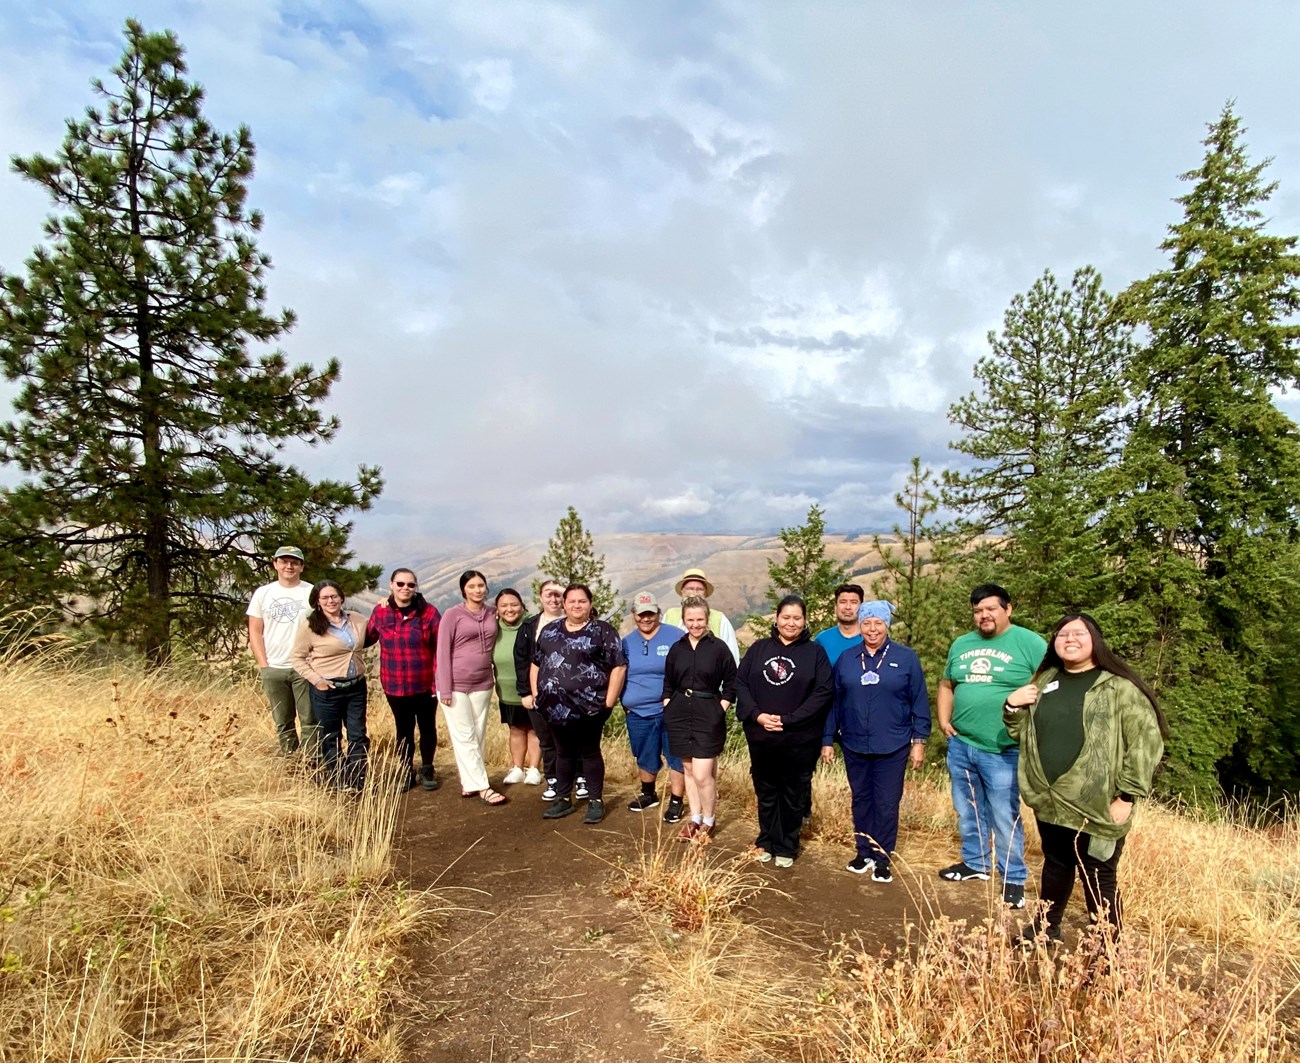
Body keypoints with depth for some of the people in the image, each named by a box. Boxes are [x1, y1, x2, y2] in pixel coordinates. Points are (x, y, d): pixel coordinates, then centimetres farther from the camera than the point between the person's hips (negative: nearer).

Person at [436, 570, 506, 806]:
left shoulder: (492, 613, 4)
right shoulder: (453, 614, -7)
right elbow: (443, 652, -8)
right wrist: (445, 689, -12)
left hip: (483, 684, 4)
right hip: (456, 685, -4)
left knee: (479, 736, 9)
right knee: (465, 737, 0)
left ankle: (469, 783, 20)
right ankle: (482, 787, 5)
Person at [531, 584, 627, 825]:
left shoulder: (602, 631, -4)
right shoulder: (549, 631, 11)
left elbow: (619, 666, -8)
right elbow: (536, 664, 18)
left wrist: (609, 701, -12)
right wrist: (535, 693, 8)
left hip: (589, 706, -4)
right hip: (556, 706, 4)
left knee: (590, 752, 6)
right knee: (564, 752, 15)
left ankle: (596, 801, 18)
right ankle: (563, 799, 27)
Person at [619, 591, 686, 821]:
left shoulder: (676, 637, -7)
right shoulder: (626, 642, 7)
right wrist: (625, 701, 8)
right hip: (638, 713, 4)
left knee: (676, 757, 2)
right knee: (645, 758, 18)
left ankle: (676, 802, 15)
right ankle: (648, 794, 38)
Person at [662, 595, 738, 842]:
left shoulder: (719, 647, -6)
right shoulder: (677, 648, 6)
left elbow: (731, 684, -2)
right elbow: (668, 684, 14)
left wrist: (720, 710, -7)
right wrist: (668, 708, 5)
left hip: (709, 715, -4)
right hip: (679, 713, 4)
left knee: (702, 774, -7)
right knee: (688, 769, 12)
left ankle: (709, 822, 14)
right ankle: (695, 819, 26)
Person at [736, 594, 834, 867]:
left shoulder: (815, 652, -2)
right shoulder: (759, 648, 5)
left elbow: (823, 692, -10)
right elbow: (740, 683, 2)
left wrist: (788, 719, -16)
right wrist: (756, 715, -13)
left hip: (799, 740, -2)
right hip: (760, 737, 2)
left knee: (792, 795, 10)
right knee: (765, 792, 14)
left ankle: (786, 847, 26)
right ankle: (766, 841, 32)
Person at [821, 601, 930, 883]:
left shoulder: (906, 658, -3)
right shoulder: (846, 658, 3)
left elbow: (919, 702, -1)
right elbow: (834, 702, 5)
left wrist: (919, 740, -3)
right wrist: (828, 740, 5)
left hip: (892, 747, -2)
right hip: (855, 746, 3)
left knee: (886, 804, 4)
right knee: (861, 801, 13)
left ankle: (882, 858, 19)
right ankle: (864, 852, 27)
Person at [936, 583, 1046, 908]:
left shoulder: (1029, 643, -7)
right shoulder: (961, 644, 11)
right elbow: (947, 685, 21)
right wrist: (943, 720, 8)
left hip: (1002, 750, -6)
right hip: (960, 745, 6)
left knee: (1005, 818, 3)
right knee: (968, 811, 18)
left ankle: (1014, 879, 20)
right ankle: (975, 862, 36)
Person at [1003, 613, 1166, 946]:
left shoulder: (1119, 688, -9)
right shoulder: (1045, 681, 10)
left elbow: (1146, 742, -13)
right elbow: (1022, 731, 18)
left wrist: (1127, 796, -15)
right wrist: (1012, 706, -3)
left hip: (1097, 806, -6)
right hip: (1050, 801, 6)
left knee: (1099, 880, 5)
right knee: (1055, 864, 22)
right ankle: (1047, 927, 40)